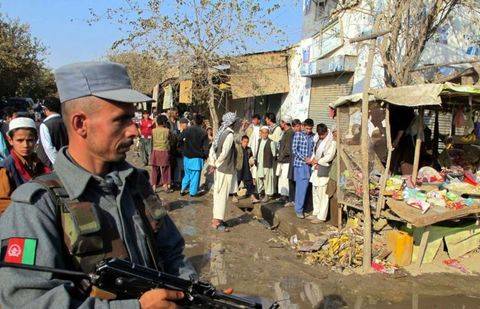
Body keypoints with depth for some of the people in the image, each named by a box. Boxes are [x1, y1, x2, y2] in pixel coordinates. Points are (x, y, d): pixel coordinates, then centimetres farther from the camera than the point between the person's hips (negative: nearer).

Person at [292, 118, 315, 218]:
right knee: (301, 187, -6)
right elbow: (294, 150, -6)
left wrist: (313, 159, -6)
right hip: (300, 164, -4)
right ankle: (299, 209, 1)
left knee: (305, 186, 8)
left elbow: (314, 150, 13)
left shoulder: (313, 136, 9)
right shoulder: (298, 135, -3)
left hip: (309, 164, 5)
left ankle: (299, 206, 19)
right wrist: (305, 159, -13)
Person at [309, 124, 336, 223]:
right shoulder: (319, 140, 14)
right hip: (316, 169, 8)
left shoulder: (331, 142, -11)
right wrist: (313, 161, 0)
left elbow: (329, 156, -17)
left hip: (324, 170, -8)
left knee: (322, 194, -6)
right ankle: (316, 213, 26)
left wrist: (318, 161, -10)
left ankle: (321, 216, 0)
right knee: (315, 192, 15)